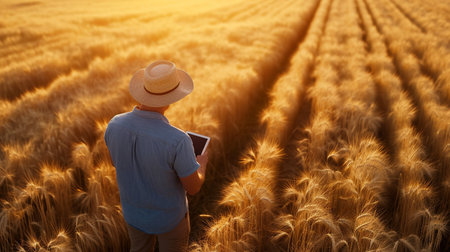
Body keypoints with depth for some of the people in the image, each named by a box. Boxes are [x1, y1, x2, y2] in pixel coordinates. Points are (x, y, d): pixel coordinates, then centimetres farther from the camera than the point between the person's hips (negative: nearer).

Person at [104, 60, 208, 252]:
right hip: (169, 214, -4)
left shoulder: (115, 125, -24)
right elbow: (193, 187, -24)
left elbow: (116, 162, -3)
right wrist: (202, 165, -1)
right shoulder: (177, 141, -40)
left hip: (134, 210, 4)